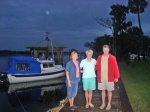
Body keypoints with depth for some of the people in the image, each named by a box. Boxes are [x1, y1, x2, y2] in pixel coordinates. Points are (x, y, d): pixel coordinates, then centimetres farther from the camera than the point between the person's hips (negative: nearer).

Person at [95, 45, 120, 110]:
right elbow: (97, 66, 11)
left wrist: (116, 77, -11)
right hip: (101, 78, 3)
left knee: (109, 91, 9)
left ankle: (109, 104, 24)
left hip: (109, 78, -2)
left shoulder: (112, 58, -8)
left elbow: (115, 68, -8)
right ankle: (103, 103, 28)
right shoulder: (99, 57, 3)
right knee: (103, 90, 13)